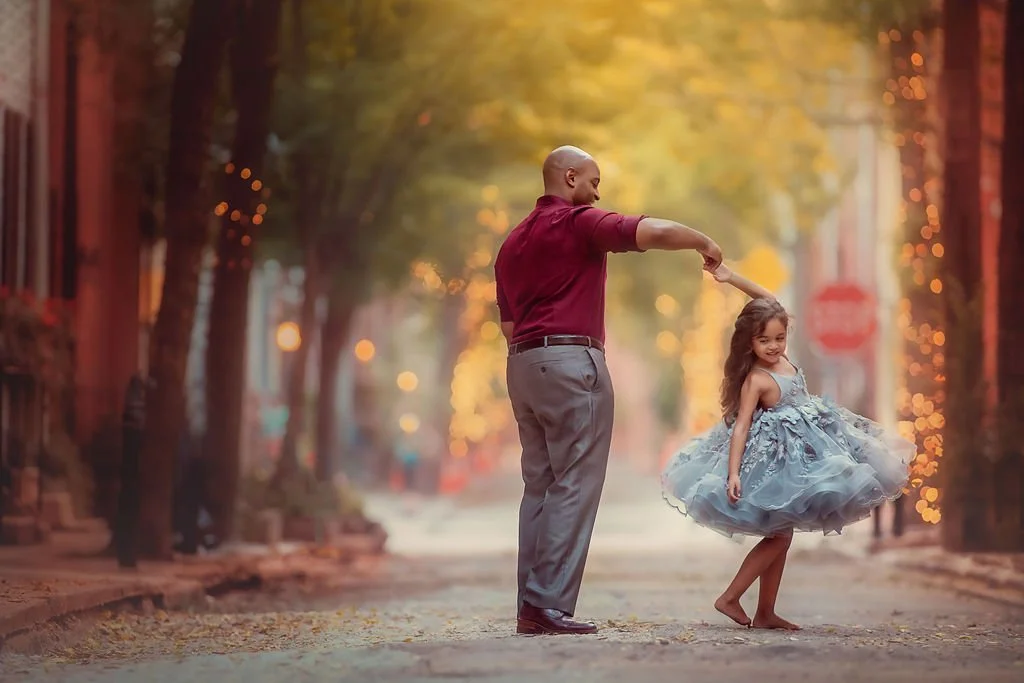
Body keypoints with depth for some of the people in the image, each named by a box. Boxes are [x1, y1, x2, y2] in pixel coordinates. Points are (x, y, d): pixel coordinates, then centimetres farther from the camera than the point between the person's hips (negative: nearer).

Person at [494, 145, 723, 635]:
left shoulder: (512, 242, 21)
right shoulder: (579, 222, -5)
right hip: (572, 361, -9)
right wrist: (704, 243, 0)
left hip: (523, 365, 9)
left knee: (539, 486, 9)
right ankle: (551, 605, -13)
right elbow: (654, 233, -17)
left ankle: (531, 605, 5)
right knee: (575, 486, -8)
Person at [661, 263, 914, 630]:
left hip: (800, 453, 9)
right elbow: (740, 427, -24)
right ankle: (730, 598, -3)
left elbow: (769, 301, 5)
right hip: (775, 460, -9)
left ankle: (765, 613, 14)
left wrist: (732, 278, -4)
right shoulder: (757, 380, -22)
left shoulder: (779, 356, -2)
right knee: (780, 535, -7)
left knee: (781, 535, 10)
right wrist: (733, 473, -32)